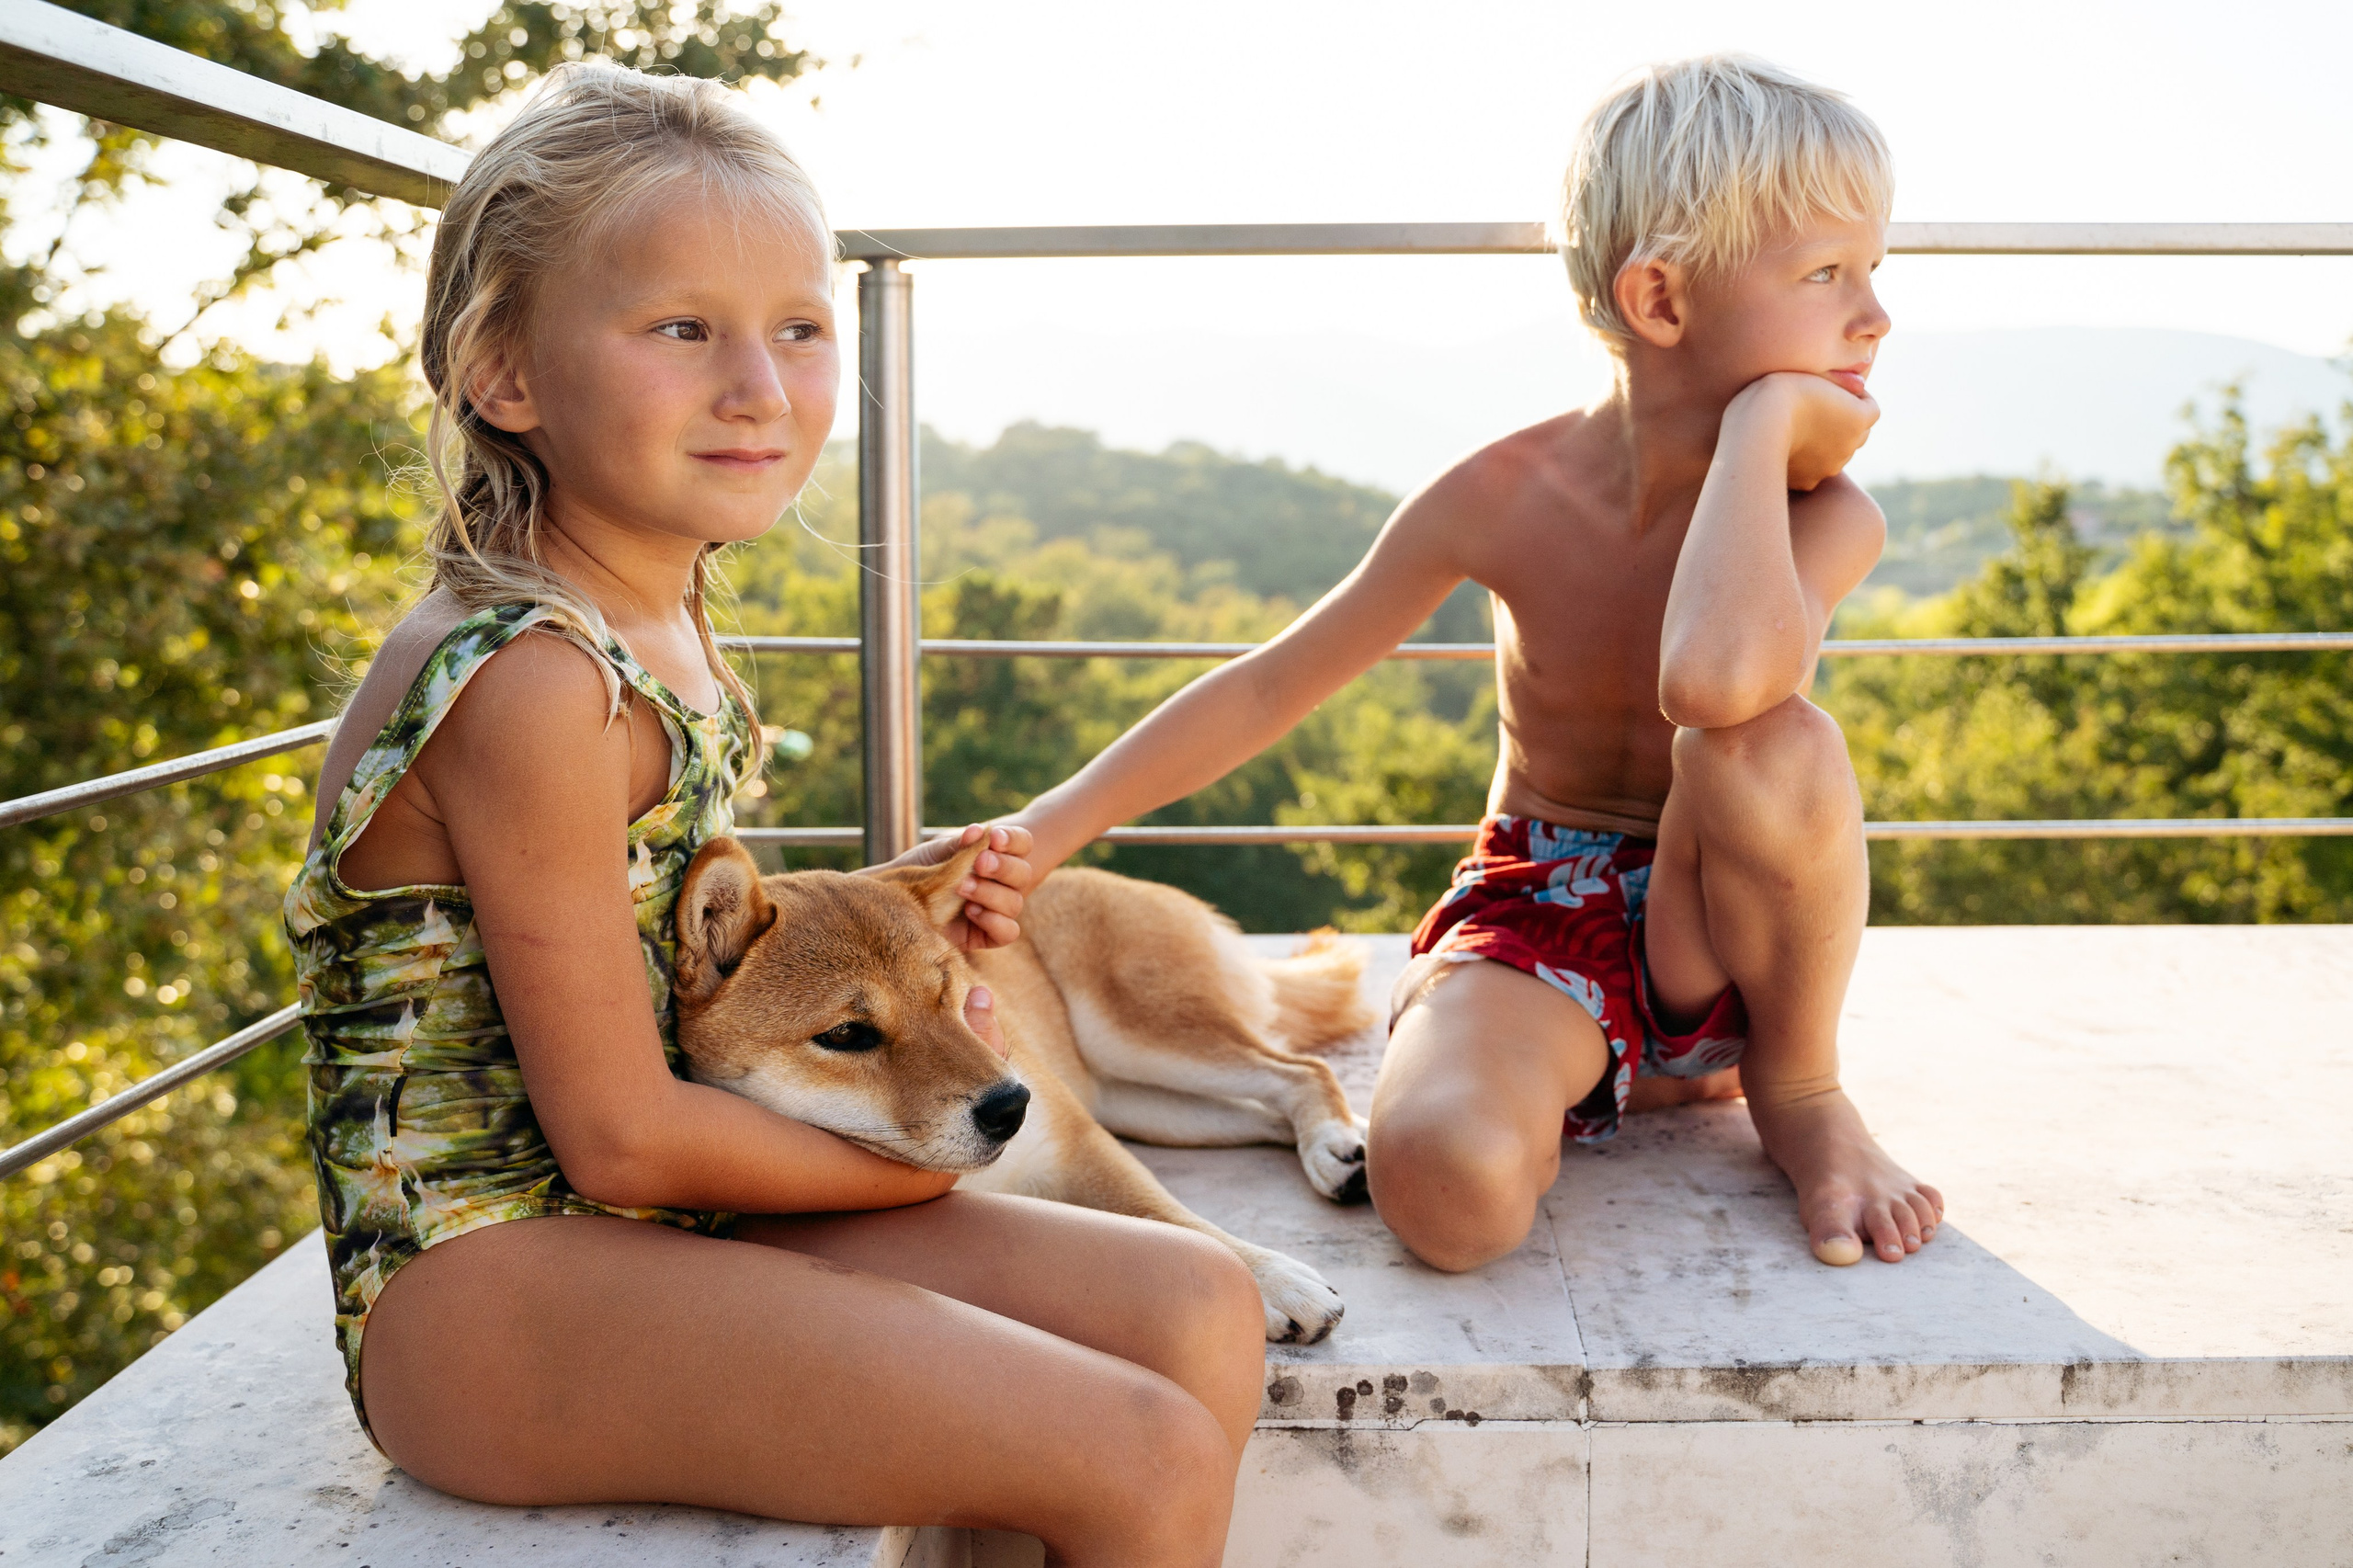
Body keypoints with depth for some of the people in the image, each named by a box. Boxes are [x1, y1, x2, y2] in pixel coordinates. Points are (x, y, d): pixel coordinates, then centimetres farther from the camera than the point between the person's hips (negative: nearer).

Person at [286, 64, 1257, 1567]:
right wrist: (918, 1159, -5)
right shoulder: (527, 681, -22)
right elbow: (622, 1136, -18)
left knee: (1203, 1309, 5)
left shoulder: (669, 626, 7)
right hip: (493, 1279, -9)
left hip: (656, 1222, 9)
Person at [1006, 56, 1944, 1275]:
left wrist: (1756, 426, -29)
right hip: (1533, 910, 0)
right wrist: (1050, 827, -8)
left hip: (1718, 930, 0)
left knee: (1775, 743, -36)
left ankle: (1799, 1090, -6)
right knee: (1448, 1182, -34)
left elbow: (1716, 678, -42)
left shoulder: (1823, 513, -16)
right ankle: (1631, 1078, 2)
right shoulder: (1508, 496, -12)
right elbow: (1272, 684, -3)